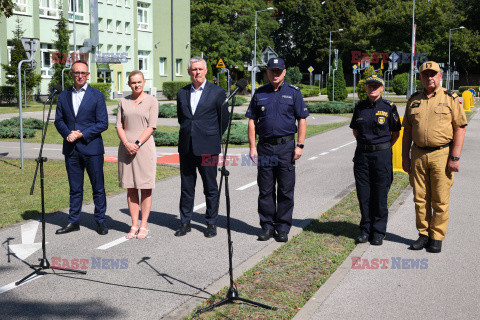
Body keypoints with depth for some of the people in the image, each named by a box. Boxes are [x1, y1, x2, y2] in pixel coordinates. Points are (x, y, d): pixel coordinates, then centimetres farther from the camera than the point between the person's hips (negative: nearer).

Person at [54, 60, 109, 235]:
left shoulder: (97, 96, 0)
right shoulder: (64, 96, 10)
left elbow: (103, 123, -5)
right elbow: (59, 120, 12)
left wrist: (81, 134, -13)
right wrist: (68, 134, -8)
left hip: (91, 147, -3)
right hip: (71, 149, 3)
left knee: (98, 187, 2)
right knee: (75, 188, 11)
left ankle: (100, 221, 13)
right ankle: (73, 222, 19)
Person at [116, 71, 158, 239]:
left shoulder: (151, 101, 2)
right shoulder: (123, 102, 12)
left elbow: (151, 127, -5)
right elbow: (119, 126, 7)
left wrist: (137, 144, -15)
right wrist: (127, 144, -9)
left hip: (144, 147, -3)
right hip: (126, 148, 3)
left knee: (146, 187, -1)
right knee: (130, 188, 5)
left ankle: (143, 226, 5)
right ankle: (134, 225, 11)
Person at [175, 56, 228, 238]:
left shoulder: (217, 92, 0)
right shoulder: (182, 93, 10)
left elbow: (224, 119, 5)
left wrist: (213, 138, 8)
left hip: (207, 148, -3)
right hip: (186, 147, 4)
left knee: (211, 188, 4)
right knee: (186, 187, 8)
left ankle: (211, 223, 14)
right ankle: (185, 223, 17)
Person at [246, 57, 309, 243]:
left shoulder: (293, 92, 4)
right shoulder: (259, 94, 9)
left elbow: (302, 120, 2)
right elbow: (252, 121, 8)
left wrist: (300, 146, -7)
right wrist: (252, 147, 0)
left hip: (286, 146, -2)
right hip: (265, 146, 2)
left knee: (286, 190, 1)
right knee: (265, 190, 5)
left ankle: (283, 228, 11)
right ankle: (267, 227, 16)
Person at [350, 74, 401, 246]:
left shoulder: (389, 108, -2)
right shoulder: (360, 107, 7)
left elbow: (396, 132, 5)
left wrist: (384, 148, 3)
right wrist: (364, 143, 12)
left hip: (382, 154, -3)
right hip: (362, 154, 3)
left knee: (380, 195, 1)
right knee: (363, 195, 6)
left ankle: (378, 233, 11)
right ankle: (365, 230, 18)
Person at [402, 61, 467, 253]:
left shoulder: (451, 99, 1)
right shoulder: (413, 100, 11)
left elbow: (460, 128, -3)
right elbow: (407, 131, 13)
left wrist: (455, 157, -10)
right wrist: (405, 157, 7)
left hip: (442, 154, -3)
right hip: (418, 154, 3)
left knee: (440, 200, 1)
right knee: (420, 199, 8)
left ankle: (437, 237, 11)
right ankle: (424, 234, 20)